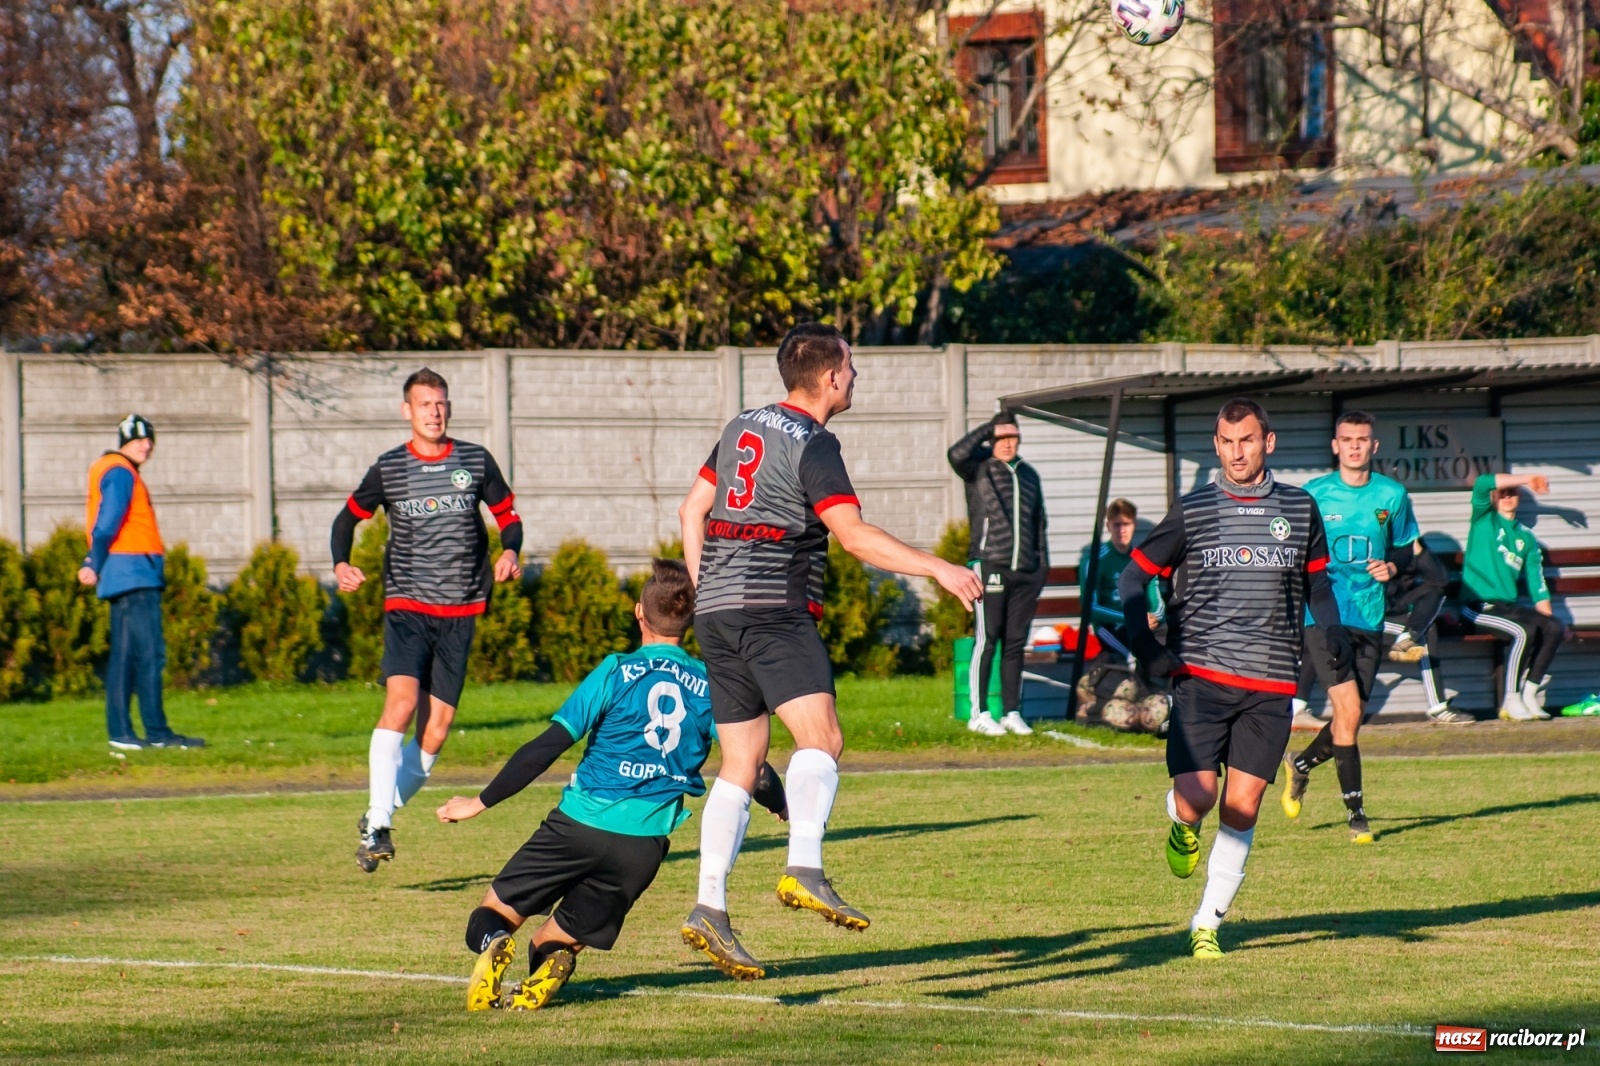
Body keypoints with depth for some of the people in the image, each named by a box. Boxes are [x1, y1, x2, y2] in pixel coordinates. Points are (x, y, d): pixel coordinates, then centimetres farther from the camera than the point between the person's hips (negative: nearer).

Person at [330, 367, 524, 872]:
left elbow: (508, 514, 15)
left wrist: (509, 552, -7)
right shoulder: (389, 468, 3)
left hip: (461, 610, 2)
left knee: (437, 726, -2)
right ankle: (376, 824, -22)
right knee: (401, 700, -22)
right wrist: (341, 564, -4)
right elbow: (349, 515, 15)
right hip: (406, 604, -2)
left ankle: (381, 812, 13)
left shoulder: (476, 461, 5)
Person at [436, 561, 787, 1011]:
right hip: (644, 846, 3)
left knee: (491, 919, 9)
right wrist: (783, 807, 29)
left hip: (579, 823, -3)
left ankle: (494, 944, -28)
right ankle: (553, 961, -22)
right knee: (553, 944, 16)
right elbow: (752, 765, 7)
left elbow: (549, 746, -6)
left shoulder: (617, 672, -2)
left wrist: (481, 802, 1)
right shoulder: (709, 686, 6)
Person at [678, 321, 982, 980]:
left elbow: (692, 510, 23)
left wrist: (704, 593, 27)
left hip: (717, 609, 9)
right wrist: (938, 569, -14)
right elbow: (853, 535, -16)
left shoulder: (744, 427, 18)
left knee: (741, 763, 9)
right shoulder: (812, 444, -8)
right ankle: (804, 871, -39)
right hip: (773, 608, -8)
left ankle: (709, 909, 3)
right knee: (821, 738, -19)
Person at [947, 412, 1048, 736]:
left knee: (1016, 643, 6)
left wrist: (1043, 564, 17)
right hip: (989, 566, -5)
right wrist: (989, 429, -11)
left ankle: (1012, 713, 11)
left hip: (1025, 572, 5)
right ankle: (979, 714, -4)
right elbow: (956, 454, -20)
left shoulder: (1029, 475, 18)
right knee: (986, 641, -6)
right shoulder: (980, 468, 3)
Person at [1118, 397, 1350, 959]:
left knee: (1242, 807, -3)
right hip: (1202, 675, -2)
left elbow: (1316, 579, 23)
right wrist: (1145, 646, -7)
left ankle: (1208, 923, 9)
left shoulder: (1299, 508, 9)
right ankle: (1182, 826, 24)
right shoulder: (1193, 511, 2)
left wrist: (1331, 628, 3)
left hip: (1271, 685, 2)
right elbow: (1133, 577, 7)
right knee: (1196, 799, -14)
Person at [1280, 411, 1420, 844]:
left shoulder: (1392, 495, 5)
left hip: (1370, 617, 3)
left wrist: (1392, 566, -5)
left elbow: (1406, 547, 15)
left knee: (1351, 717, 9)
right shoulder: (1314, 494, -1)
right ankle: (1356, 812, -7)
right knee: (1348, 709, -15)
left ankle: (1301, 766, 39)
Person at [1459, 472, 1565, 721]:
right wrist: (1528, 479, -11)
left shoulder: (1526, 537, 19)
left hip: (1508, 605, 5)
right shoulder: (1484, 519, 7)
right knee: (1524, 630, -30)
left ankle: (1529, 694, -13)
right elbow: (1482, 483, -13)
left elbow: (1536, 582, 12)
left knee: (1555, 627, -19)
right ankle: (1510, 700, -22)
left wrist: (1547, 616, -1)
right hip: (1478, 606, -5)